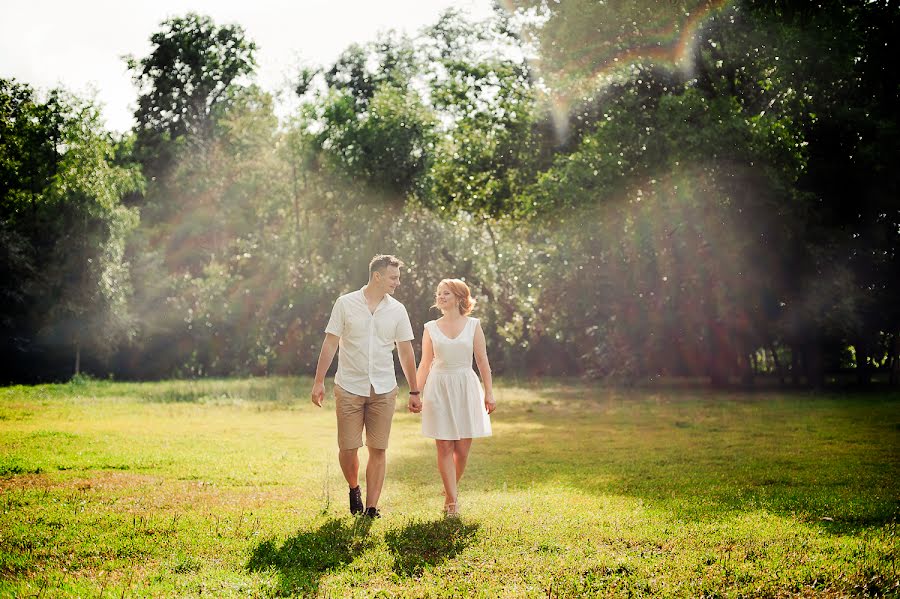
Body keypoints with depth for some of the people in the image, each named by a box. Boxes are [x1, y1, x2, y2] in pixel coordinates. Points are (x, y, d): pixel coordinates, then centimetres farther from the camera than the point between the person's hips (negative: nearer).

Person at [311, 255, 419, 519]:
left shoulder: (397, 310, 5)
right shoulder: (345, 304, -1)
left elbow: (406, 352, 9)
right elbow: (330, 344, 0)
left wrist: (414, 390, 9)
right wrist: (319, 381, -4)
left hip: (383, 390, 2)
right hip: (349, 388, -2)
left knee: (378, 450, 1)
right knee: (348, 447, -1)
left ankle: (371, 508, 8)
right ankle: (354, 489, 28)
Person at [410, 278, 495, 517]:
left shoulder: (473, 325, 4)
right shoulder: (431, 328, 6)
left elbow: (482, 361, 4)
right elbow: (425, 364, 9)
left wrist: (489, 393, -2)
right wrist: (415, 394, 4)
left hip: (466, 389, 0)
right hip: (439, 389, 0)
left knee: (463, 448, 1)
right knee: (444, 447, -4)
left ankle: (450, 491, 25)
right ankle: (452, 501, 1)